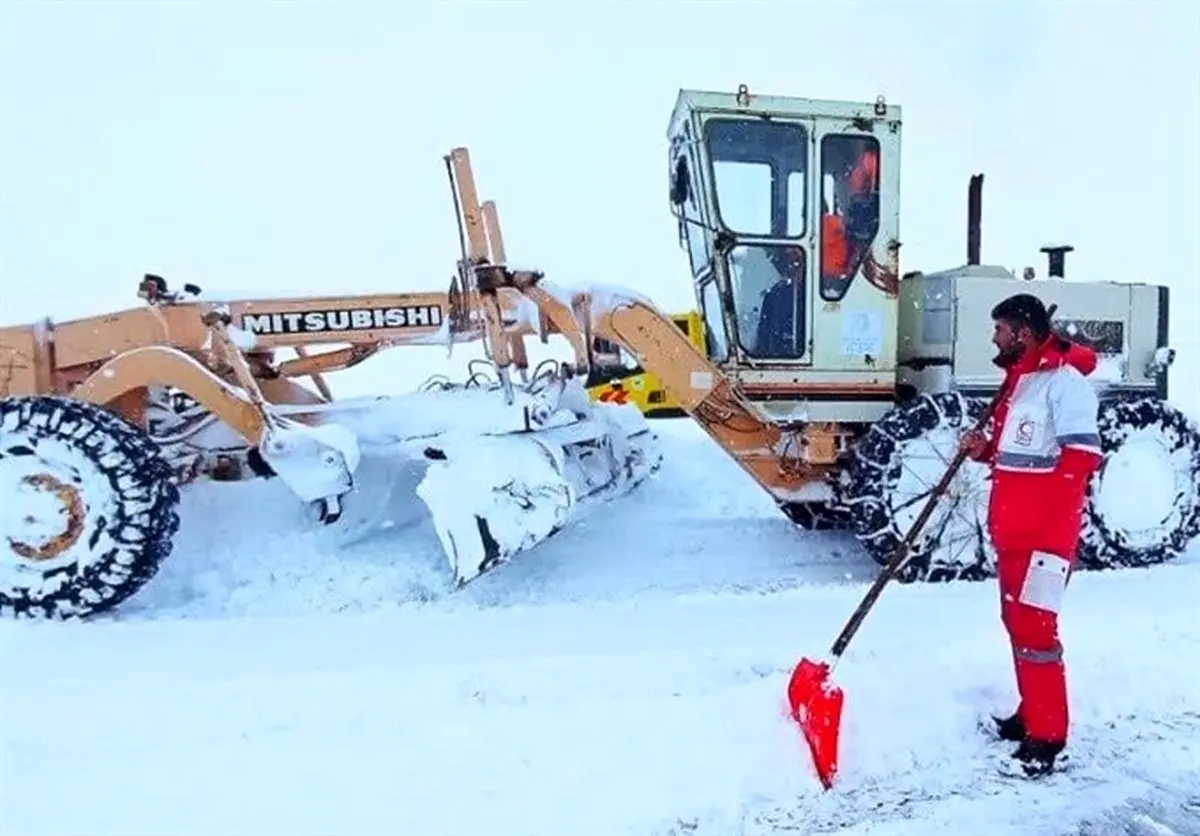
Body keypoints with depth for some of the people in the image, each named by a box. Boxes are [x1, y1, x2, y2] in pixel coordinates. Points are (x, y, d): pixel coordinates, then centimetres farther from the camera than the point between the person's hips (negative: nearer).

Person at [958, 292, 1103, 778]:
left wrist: (1055, 542, -24)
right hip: (1012, 531, 10)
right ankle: (1031, 713, 30)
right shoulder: (1020, 379, 16)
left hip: (1044, 535, -10)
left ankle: (1046, 738, 4)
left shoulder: (1065, 382, -15)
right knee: (1017, 622, 16)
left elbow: (1078, 465, -21)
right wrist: (985, 450, 5)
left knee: (1034, 628, -7)